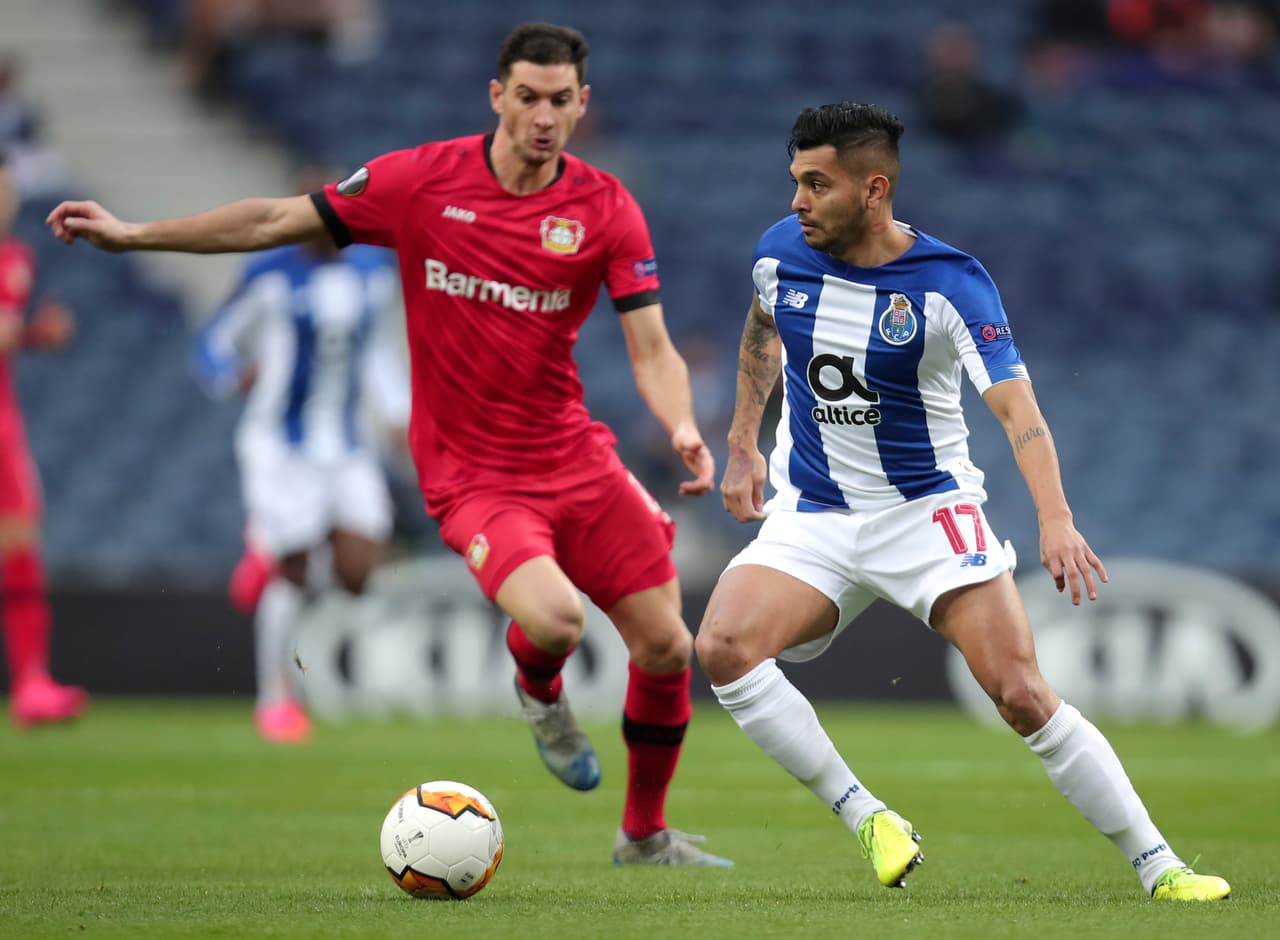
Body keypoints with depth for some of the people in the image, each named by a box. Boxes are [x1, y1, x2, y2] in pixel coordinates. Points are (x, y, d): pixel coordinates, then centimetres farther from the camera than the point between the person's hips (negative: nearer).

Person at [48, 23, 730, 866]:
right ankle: (540, 691, 11)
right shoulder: (423, 180, -6)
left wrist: (682, 427, -26)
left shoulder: (607, 210, -4)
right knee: (552, 619, -29)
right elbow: (278, 221, 3)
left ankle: (647, 835, 26)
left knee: (666, 648, 1)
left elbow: (651, 349, -5)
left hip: (577, 459, 3)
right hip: (470, 472, -3)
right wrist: (132, 234, 3)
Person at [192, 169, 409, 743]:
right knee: (293, 577, -3)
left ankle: (270, 548, 24)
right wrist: (239, 376, -25)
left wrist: (400, 413, 13)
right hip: (282, 447, -4)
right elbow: (213, 346, -4)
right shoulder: (271, 277, -11)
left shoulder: (373, 273, 5)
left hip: (347, 449, 4)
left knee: (357, 573, -7)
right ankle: (275, 698, 15)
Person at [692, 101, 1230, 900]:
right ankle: (866, 819, -12)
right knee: (722, 646, -24)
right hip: (811, 518, 4)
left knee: (1023, 696, -15)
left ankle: (1159, 866, -2)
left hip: (929, 508, -3)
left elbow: (1016, 406, -26)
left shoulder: (950, 283, -17)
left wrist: (1056, 520, -40)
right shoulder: (781, 253, -4)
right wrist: (743, 443, 18)